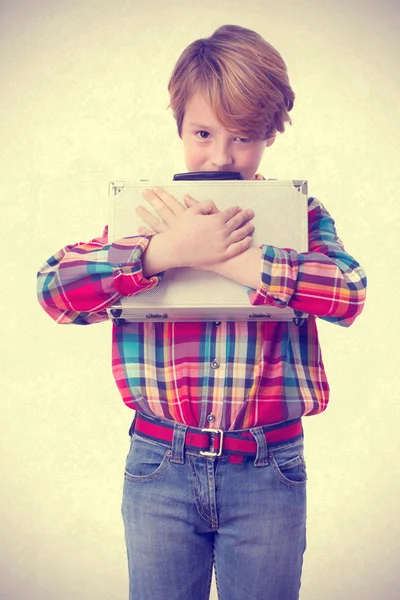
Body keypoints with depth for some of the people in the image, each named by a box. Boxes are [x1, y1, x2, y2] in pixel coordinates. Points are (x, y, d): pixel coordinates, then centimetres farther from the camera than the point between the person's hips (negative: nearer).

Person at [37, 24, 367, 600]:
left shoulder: (299, 213, 1)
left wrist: (228, 257, -23)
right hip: (161, 465, 1)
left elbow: (350, 292, -18)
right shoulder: (147, 209, 1)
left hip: (269, 471, 0)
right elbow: (53, 288, -11)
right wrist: (168, 249, -22)